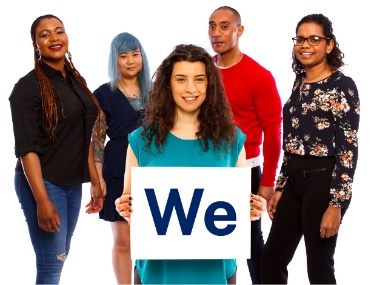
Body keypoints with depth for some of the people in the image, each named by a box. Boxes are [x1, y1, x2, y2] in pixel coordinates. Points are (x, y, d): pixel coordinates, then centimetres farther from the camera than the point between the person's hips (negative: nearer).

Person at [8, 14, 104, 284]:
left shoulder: (76, 80, 10)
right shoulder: (28, 86, -12)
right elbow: (26, 148, -17)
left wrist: (95, 182, 12)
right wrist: (42, 200, -22)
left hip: (73, 184, 7)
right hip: (43, 182, -7)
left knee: (61, 257, 14)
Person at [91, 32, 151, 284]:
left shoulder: (152, 92, 9)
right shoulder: (104, 94, 0)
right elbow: (97, 140, -2)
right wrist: (98, 178, -8)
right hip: (119, 174, -3)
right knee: (123, 241, 1)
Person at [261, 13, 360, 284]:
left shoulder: (343, 85, -10)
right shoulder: (299, 83, 12)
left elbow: (348, 148, -15)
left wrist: (336, 203, -20)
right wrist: (280, 188, 14)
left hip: (324, 182, -8)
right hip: (295, 181, 8)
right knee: (272, 258, 12)